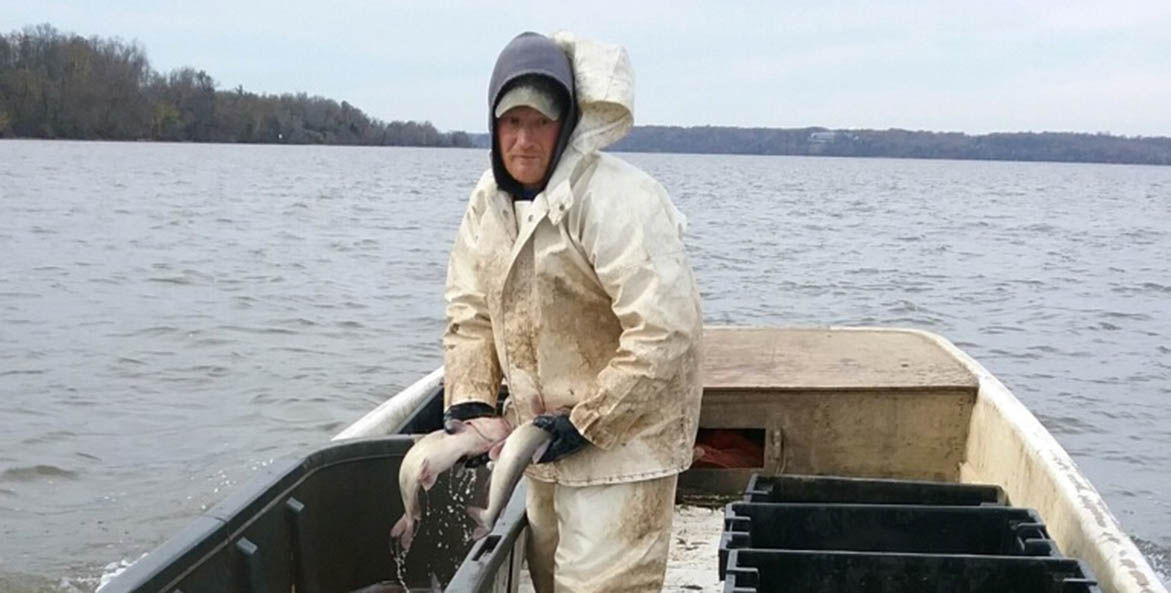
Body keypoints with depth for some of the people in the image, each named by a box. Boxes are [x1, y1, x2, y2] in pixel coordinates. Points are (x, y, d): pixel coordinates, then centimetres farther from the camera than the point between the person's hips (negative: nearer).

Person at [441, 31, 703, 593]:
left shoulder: (616, 200, -26)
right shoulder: (490, 199, 1)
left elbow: (665, 331, -30)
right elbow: (470, 312, 4)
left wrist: (586, 422, -24)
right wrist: (469, 400, -10)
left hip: (622, 431, -8)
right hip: (547, 428, 8)